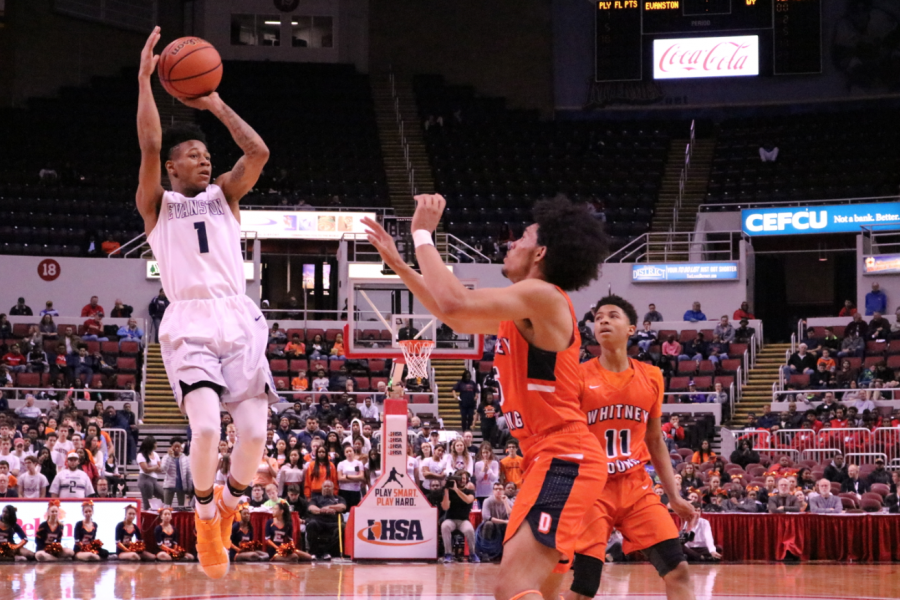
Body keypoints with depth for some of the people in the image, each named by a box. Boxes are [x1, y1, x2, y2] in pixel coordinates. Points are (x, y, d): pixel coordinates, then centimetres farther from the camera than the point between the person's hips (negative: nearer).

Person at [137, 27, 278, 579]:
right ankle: (206, 513, 5)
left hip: (239, 320, 3)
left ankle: (229, 502, 21)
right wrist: (145, 80, -6)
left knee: (255, 431, -10)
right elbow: (150, 146, -6)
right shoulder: (157, 203, 10)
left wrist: (215, 105, 6)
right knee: (206, 427, -22)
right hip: (190, 323, -3)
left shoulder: (224, 195, 18)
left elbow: (259, 153, 2)